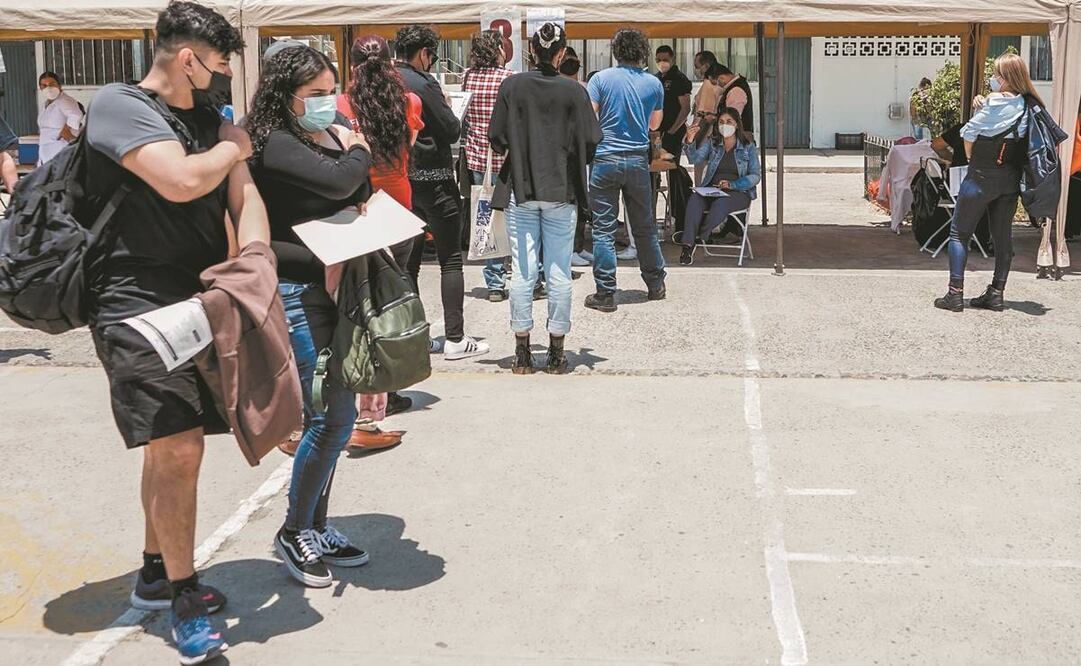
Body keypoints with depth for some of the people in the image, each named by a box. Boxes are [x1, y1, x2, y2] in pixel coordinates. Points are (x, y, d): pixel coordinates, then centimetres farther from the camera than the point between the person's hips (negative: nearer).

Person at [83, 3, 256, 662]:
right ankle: (185, 602, 1)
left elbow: (244, 195, 2)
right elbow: (181, 181, -23)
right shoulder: (121, 105, -8)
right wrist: (234, 147, -4)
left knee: (171, 445, 17)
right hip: (139, 305, -7)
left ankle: (157, 573, 33)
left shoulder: (210, 118, 14)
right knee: (179, 447, -12)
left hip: (198, 303, 8)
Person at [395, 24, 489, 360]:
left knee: (408, 259, 13)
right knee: (450, 259, 0)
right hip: (433, 179, -7)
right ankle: (455, 339, -1)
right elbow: (452, 131, -13)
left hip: (401, 179, 7)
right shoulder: (423, 83, -14)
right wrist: (447, 108, 7)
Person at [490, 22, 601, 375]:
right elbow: (590, 142, -5)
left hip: (521, 190, 1)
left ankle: (523, 354, 10)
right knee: (559, 272, 6)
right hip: (562, 192, 0)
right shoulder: (574, 91, -4)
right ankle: (556, 354, 11)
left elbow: (497, 140, -3)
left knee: (523, 271, 5)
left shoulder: (512, 86, -4)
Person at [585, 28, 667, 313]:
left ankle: (606, 293, -1)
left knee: (604, 230, 0)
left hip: (606, 159, -3)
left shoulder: (601, 79, -5)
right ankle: (656, 285, 26)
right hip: (638, 159, 3)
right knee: (644, 226, 16)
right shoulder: (653, 83, 4)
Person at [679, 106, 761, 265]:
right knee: (695, 199, -32)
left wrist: (731, 184, -14)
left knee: (721, 204, -38)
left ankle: (696, 238, -22)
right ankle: (687, 246, -39)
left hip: (738, 192, -2)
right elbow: (696, 158, -2)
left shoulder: (748, 147, 8)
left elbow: (755, 176, 1)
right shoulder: (712, 143, 15)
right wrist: (690, 143, -23)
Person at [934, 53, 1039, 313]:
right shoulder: (1027, 105, 4)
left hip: (982, 176, -6)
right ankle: (996, 294, 13)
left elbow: (969, 133, -9)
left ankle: (955, 293, -3)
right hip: (1011, 177, 7)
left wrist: (970, 156, 9)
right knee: (1002, 235, 11)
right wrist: (983, 106, -4)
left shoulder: (994, 102, -16)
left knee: (959, 233, 1)